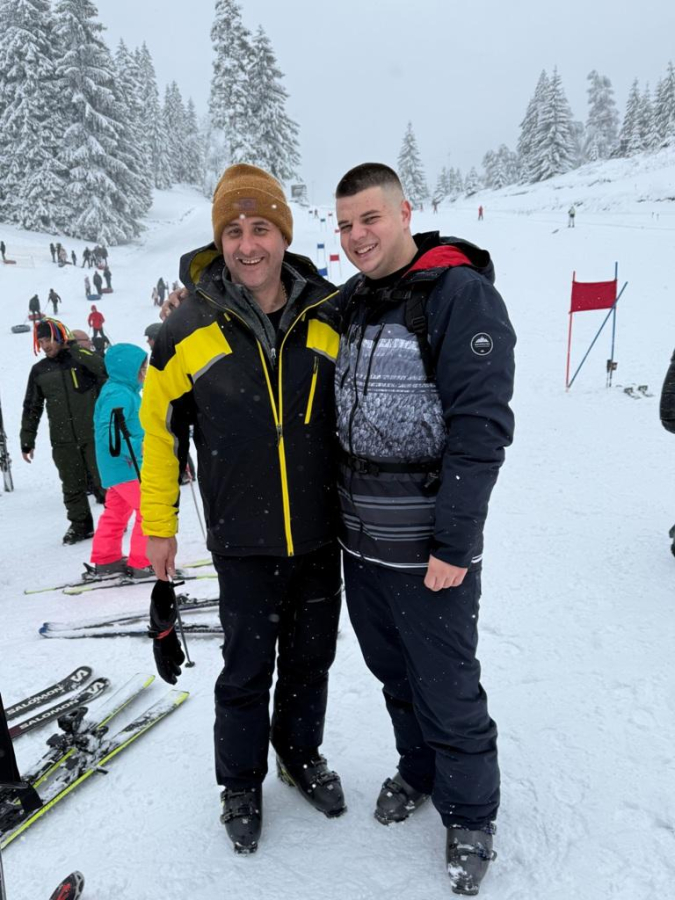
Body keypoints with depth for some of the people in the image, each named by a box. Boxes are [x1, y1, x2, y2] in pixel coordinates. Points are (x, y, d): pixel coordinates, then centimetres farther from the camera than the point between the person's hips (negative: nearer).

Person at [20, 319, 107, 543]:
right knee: (72, 485, 8)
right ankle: (80, 524, 22)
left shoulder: (82, 359, 0)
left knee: (102, 480, 2)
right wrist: (27, 440, 12)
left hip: (93, 434, -3)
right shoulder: (39, 371, 10)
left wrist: (74, 350, -20)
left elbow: (105, 368, -21)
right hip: (62, 440, 4)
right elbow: (32, 408, 15)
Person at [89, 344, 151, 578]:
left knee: (116, 512, 18)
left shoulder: (125, 391, 14)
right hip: (126, 466, -11)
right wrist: (135, 449, -28)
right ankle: (143, 563, -2)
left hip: (119, 467, 11)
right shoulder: (119, 395, -19)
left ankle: (106, 560, 29)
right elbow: (108, 432, -27)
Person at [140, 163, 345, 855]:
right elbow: (160, 425, 2)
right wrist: (158, 525, 3)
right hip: (244, 540, -2)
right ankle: (241, 783, 37)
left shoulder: (330, 319, -2)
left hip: (321, 534, 2)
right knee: (247, 670, 11)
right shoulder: (189, 329, -7)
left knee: (310, 659, 18)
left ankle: (301, 755, 45)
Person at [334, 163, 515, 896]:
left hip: (427, 550, -6)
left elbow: (481, 427, -18)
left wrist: (453, 544, -19)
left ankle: (469, 817, 32)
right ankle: (416, 769, 46)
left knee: (447, 691, 8)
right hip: (359, 539, 6)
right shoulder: (350, 301, 10)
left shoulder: (461, 293, -11)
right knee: (394, 674, 21)